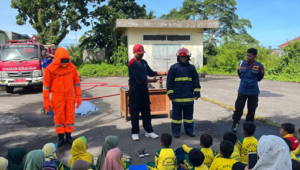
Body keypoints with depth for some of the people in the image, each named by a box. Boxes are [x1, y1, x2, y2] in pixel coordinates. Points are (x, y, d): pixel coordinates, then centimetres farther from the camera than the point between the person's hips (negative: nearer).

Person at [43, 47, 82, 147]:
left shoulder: (72, 68, 0)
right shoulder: (50, 69, -8)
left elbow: (76, 82, 6)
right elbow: (46, 85, -4)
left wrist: (78, 96, 4)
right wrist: (46, 100, -5)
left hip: (70, 97, 2)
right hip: (57, 97, -2)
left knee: (70, 116, 6)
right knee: (59, 117, 6)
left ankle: (68, 136, 22)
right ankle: (61, 138, 20)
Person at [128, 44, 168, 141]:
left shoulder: (143, 62, 10)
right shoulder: (132, 63, -14)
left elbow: (151, 73, 16)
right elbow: (140, 79, -20)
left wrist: (164, 73, 10)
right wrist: (152, 81, -11)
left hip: (144, 89, 7)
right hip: (135, 91, -7)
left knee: (146, 111, 11)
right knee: (135, 113, 3)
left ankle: (149, 131, 20)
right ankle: (135, 132, 15)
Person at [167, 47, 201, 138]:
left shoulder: (191, 68, 6)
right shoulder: (173, 68, -1)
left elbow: (196, 81, 9)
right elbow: (169, 82, -1)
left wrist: (196, 93, 4)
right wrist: (171, 95, -5)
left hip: (189, 97, 3)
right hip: (177, 97, -2)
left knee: (189, 114, 12)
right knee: (176, 114, 7)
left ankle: (189, 130, 25)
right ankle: (176, 131, 18)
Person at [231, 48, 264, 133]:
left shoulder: (259, 66, -10)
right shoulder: (241, 64, -5)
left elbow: (260, 78, 9)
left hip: (254, 92, -1)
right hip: (242, 91, 1)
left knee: (251, 110, 8)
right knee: (238, 108, 3)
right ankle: (234, 124, 16)